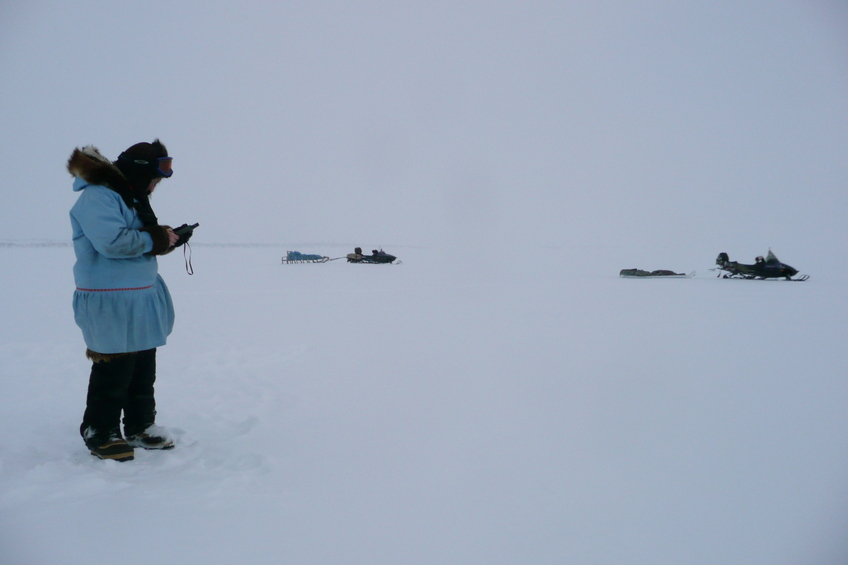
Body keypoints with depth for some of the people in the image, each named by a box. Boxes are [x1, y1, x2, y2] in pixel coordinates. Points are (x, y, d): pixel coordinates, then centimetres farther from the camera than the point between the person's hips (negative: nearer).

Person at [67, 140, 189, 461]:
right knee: (113, 373, -2)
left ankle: (140, 426, 28)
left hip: (142, 303, 10)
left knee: (144, 371, 16)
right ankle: (100, 434, 14)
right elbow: (112, 241, -28)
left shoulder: (133, 198, 15)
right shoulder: (97, 197, -16)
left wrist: (166, 238, 2)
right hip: (112, 305, -10)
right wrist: (155, 239, -17)